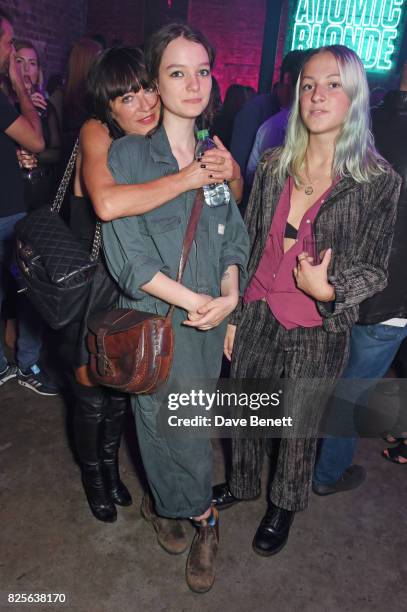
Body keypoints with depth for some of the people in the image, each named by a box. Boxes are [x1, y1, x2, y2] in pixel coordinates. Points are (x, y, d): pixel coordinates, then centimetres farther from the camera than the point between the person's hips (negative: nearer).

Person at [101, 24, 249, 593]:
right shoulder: (127, 155, -8)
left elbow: (234, 237, 9)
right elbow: (127, 255, -14)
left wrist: (229, 296, -8)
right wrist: (195, 301, -16)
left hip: (211, 319, 4)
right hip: (156, 319, -4)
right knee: (175, 423, 7)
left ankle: (166, 501, 43)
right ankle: (203, 518, 34)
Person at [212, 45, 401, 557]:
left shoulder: (379, 181, -10)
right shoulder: (273, 166, 0)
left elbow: (375, 270, -4)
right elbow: (247, 246, 5)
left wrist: (327, 289, -23)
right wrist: (233, 315, 8)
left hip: (319, 332, -3)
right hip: (257, 319, 3)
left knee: (298, 428, 15)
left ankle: (284, 506, 44)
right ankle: (242, 482, 49)